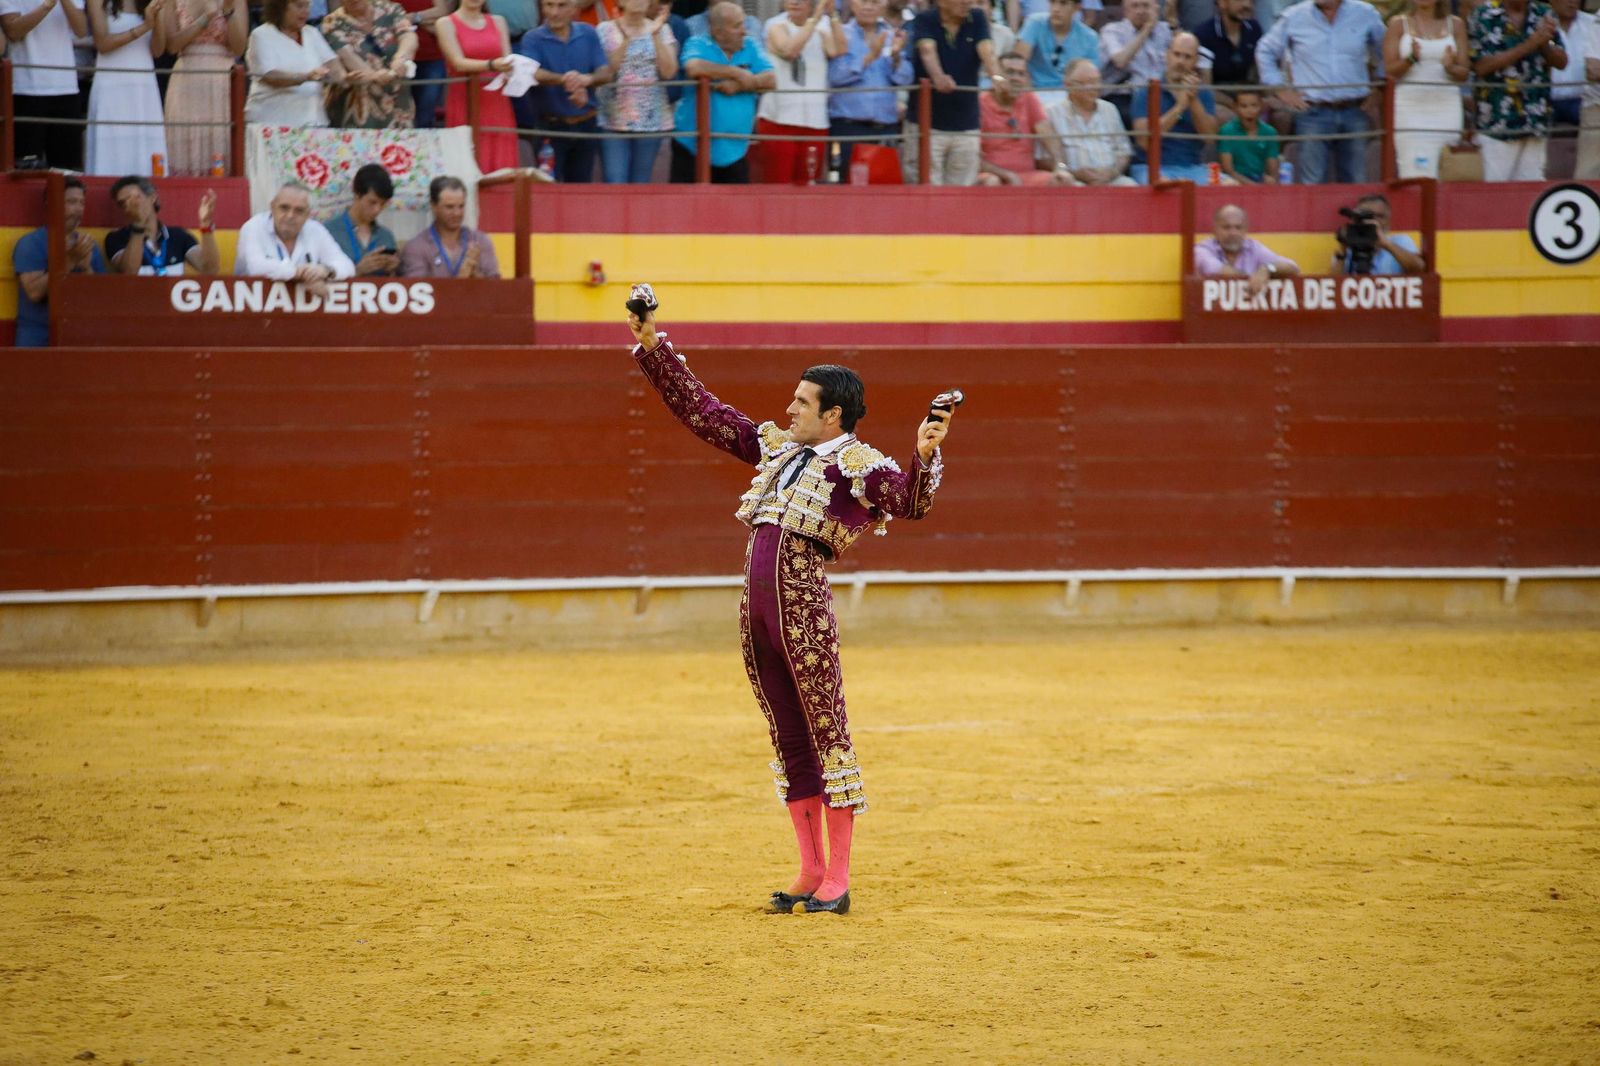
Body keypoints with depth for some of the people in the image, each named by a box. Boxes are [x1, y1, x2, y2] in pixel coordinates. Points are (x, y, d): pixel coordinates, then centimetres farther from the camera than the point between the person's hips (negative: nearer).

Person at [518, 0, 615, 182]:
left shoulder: (588, 34, 5)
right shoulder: (533, 39, -5)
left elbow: (605, 73, -1)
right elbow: (533, 73, -22)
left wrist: (588, 79, -25)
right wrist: (563, 80, -41)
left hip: (586, 124, 3)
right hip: (550, 125, -3)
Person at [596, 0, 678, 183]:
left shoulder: (662, 30, 5)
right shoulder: (606, 30, 1)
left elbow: (669, 72, -5)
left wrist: (656, 36, -14)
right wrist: (625, 39, -20)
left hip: (651, 120, 2)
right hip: (614, 120, -2)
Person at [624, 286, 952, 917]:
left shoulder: (856, 464, -4)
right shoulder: (778, 449, 18)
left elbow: (910, 502, -21)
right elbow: (702, 413, 23)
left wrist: (925, 456, -40)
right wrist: (654, 350, 21)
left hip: (804, 607, -7)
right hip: (756, 608, 7)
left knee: (827, 736, -3)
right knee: (788, 741, 11)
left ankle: (837, 881, 0)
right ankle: (810, 874, 17)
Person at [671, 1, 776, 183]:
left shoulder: (750, 47, 6)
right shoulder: (698, 45, -5)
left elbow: (770, 80, -3)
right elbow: (694, 68, -27)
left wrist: (738, 86, -19)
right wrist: (737, 73, -16)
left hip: (735, 150, 3)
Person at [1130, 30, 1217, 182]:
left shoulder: (1203, 93, 11)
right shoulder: (1146, 93, 1)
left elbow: (1209, 135, -2)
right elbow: (1144, 140, -11)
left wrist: (1194, 101, -14)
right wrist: (1179, 107, -16)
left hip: (1193, 168, 4)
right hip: (1152, 168, -4)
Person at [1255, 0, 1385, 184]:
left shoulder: (1366, 15, 3)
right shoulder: (1294, 18, 1)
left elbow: (1385, 53, 18)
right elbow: (1265, 52, 13)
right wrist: (1281, 89, 5)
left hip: (1354, 113, 2)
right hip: (1314, 113, -1)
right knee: (1313, 185, -5)